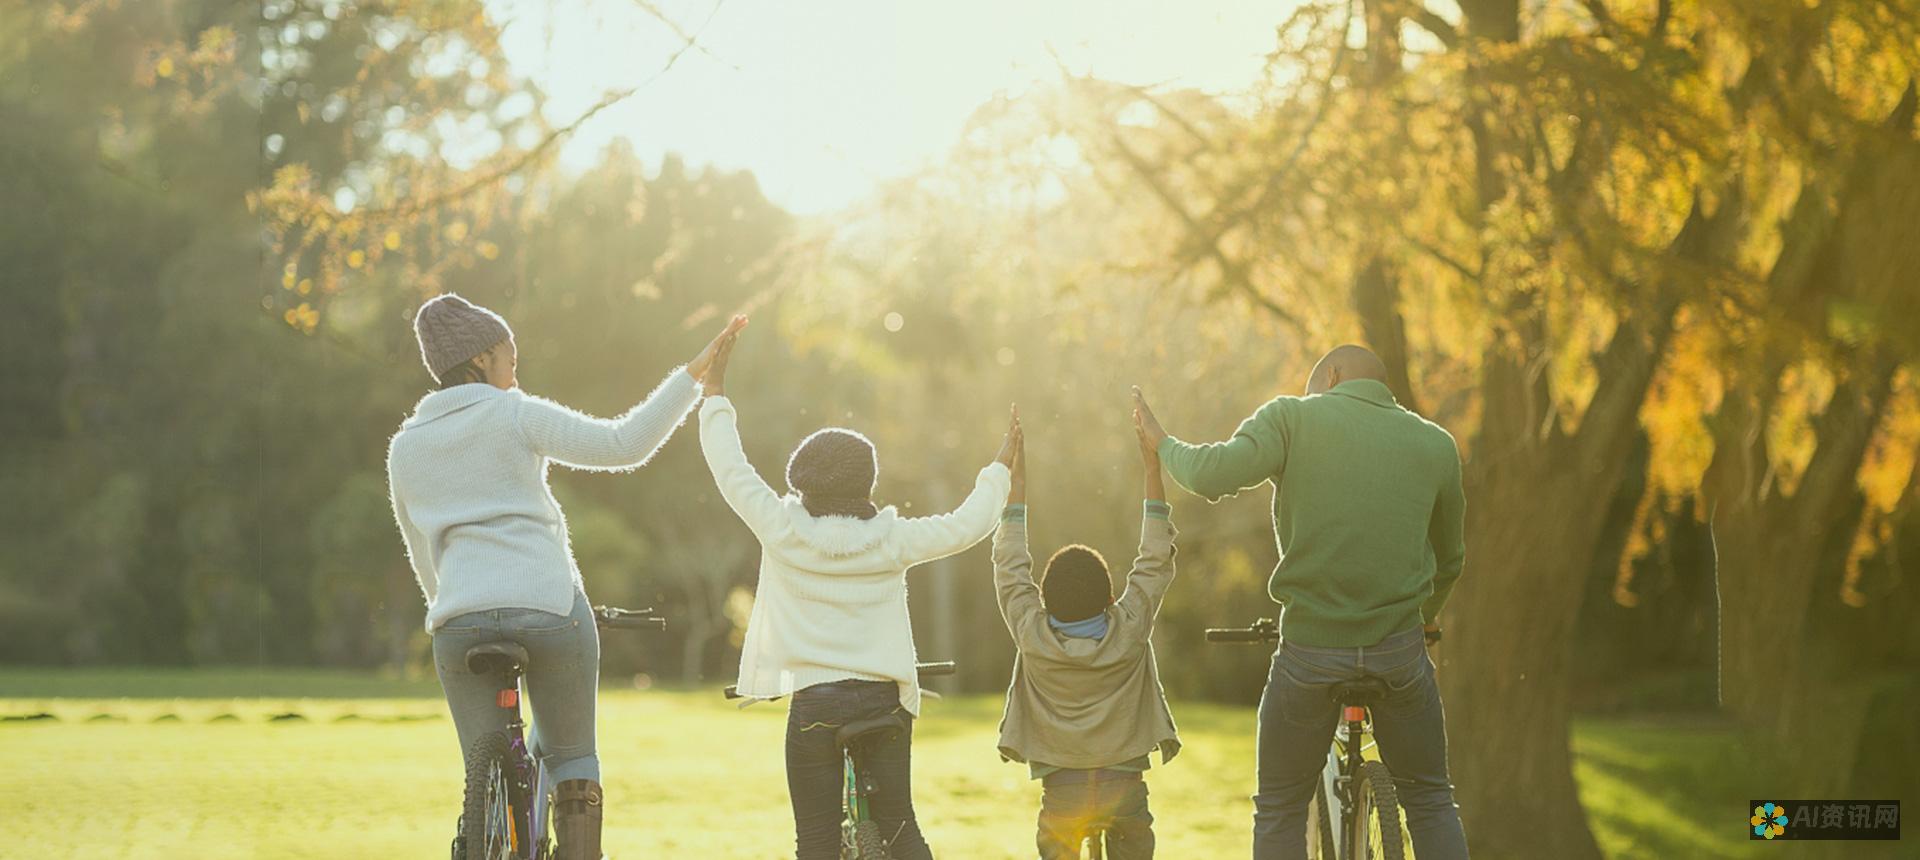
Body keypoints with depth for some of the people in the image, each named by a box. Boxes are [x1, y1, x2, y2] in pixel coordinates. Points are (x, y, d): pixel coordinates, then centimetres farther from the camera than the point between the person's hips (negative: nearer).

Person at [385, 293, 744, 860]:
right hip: (551, 609, -3)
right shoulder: (515, 415, 1)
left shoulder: (406, 447, 15)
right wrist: (694, 374, -5)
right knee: (573, 759, 13)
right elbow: (624, 445, -7)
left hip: (460, 620, 3)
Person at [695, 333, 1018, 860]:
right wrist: (1001, 464, 21)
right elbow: (968, 524, 6)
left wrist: (715, 390, 14)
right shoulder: (892, 540, -3)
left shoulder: (784, 531, -5)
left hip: (813, 705, -2)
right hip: (883, 699, 2)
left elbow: (729, 466, 2)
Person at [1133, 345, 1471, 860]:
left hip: (1311, 646, -2)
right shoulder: (1435, 444, 7)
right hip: (1400, 650, 2)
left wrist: (1164, 445, 3)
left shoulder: (1293, 418, -3)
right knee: (1431, 802, 16)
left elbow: (1212, 474, -18)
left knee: (1279, 813, 11)